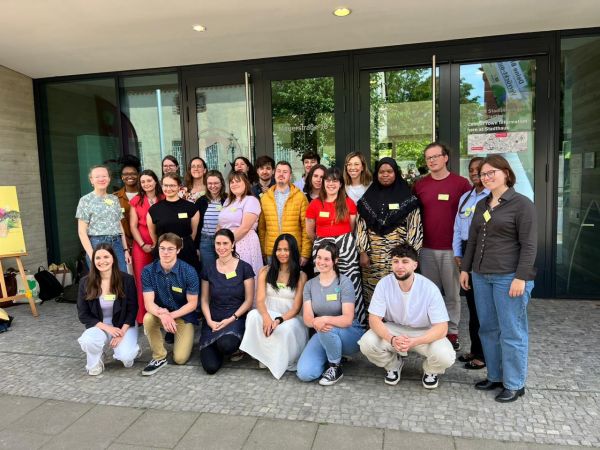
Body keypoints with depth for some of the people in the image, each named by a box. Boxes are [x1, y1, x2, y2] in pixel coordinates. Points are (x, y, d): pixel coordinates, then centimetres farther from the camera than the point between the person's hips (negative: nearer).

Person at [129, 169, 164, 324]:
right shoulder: (136, 201, 7)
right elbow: (133, 226, 4)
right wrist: (143, 245, -7)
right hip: (141, 246, 0)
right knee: (142, 281, 1)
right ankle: (143, 317, 9)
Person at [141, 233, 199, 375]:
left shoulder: (189, 271, -20)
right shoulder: (148, 271, -15)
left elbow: (192, 304, -15)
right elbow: (148, 303, -19)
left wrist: (171, 315, -28)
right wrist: (162, 314, -40)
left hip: (184, 315, -2)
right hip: (160, 313, 2)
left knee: (180, 358, -14)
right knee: (148, 318, -33)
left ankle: (184, 338, 22)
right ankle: (159, 357, -10)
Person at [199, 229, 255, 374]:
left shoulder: (244, 268, -3)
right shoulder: (208, 269, 5)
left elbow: (249, 300, -2)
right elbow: (204, 300, 8)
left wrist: (231, 319, -13)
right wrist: (209, 321, -8)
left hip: (236, 318, -2)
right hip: (213, 320, 2)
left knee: (226, 345, -36)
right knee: (210, 367, -16)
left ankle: (236, 345, 2)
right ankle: (218, 343, 17)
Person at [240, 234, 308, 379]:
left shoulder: (301, 276, -1)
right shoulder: (265, 272, 5)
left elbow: (296, 308, -6)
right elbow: (260, 300, -6)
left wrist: (279, 320, -25)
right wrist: (266, 317, -28)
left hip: (290, 319, -1)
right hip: (269, 315, 2)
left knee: (286, 329, -36)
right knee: (253, 315, -31)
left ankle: (283, 361, -4)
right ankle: (264, 356, -12)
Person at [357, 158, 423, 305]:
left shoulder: (407, 197, 2)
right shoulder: (368, 197, 8)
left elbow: (414, 226, -2)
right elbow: (361, 226, 5)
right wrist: (363, 252, -2)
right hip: (374, 254, 2)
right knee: (374, 291, 4)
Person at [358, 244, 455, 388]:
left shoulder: (429, 288, -23)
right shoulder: (384, 284, -19)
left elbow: (441, 328, -22)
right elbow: (374, 319, -17)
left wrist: (413, 342, -38)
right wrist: (392, 339, -37)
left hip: (424, 333, -1)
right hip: (393, 329, 2)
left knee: (445, 356, -30)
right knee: (367, 343, -25)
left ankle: (431, 371, 10)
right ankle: (394, 364, 9)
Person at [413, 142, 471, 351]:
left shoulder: (461, 183, -2)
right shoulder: (420, 184, 6)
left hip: (452, 248, -2)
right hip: (426, 248, 2)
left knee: (452, 293, 7)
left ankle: (452, 331, 20)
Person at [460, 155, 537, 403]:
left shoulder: (522, 204, -6)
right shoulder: (481, 205, 14)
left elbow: (529, 245, -10)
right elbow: (472, 240, 18)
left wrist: (521, 277, -16)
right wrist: (465, 268, 13)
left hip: (509, 277, -7)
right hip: (481, 276, 7)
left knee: (511, 332, 2)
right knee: (488, 329, 13)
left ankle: (514, 384, 16)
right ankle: (495, 376, 27)